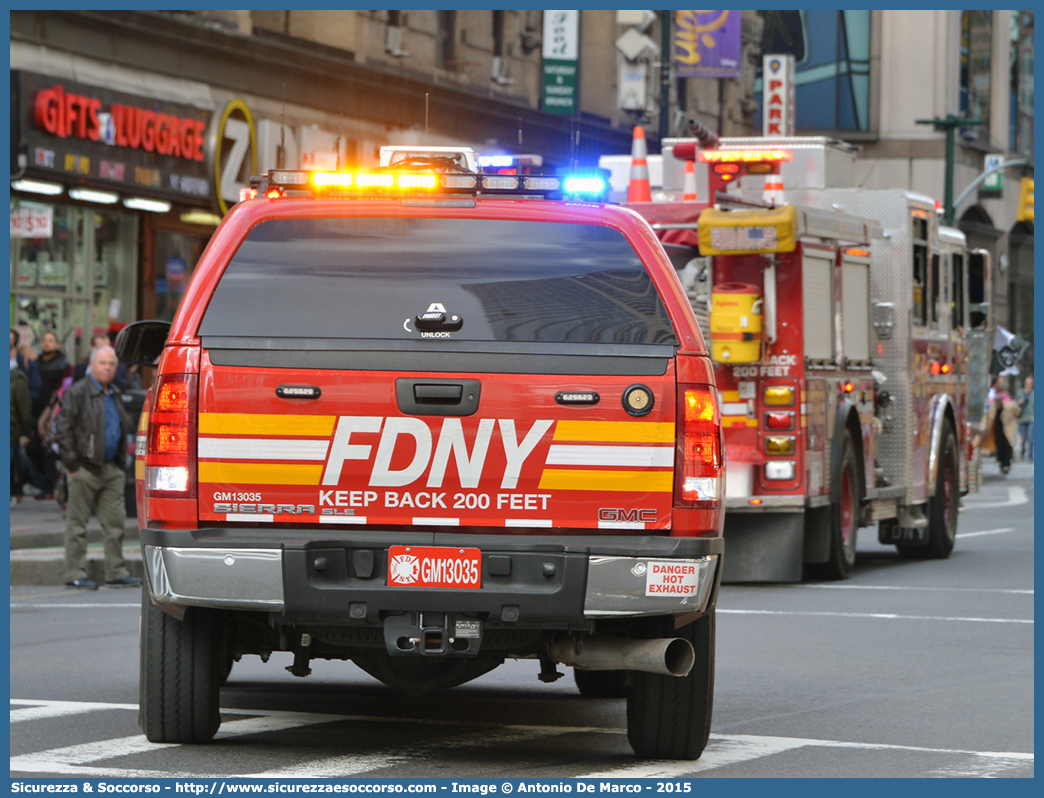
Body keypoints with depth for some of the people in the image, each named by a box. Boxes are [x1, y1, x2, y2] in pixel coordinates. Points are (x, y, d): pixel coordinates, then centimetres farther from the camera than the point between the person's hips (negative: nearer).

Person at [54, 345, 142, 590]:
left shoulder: (115, 394, 16)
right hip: (86, 469, -7)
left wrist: (121, 461, 17)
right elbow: (64, 430, -10)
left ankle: (116, 572, 10)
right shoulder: (77, 393, -6)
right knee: (77, 524, -1)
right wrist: (72, 465, -13)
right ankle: (75, 574, 3)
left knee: (115, 522, 5)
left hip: (112, 469, 7)